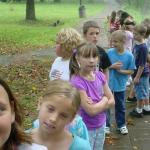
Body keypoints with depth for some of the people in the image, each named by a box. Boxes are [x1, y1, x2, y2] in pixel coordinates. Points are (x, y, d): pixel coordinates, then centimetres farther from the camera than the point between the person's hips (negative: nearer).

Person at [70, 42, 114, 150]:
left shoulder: (100, 76, -5)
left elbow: (111, 101, -1)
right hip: (85, 128, -6)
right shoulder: (77, 81, -24)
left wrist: (97, 105, -17)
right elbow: (91, 111, -25)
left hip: (101, 125, 6)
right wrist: (104, 99, -11)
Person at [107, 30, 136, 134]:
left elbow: (131, 71, -6)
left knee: (120, 106, 16)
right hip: (108, 84, 1)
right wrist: (112, 66, -19)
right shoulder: (110, 52, -10)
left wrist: (121, 71, -20)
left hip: (120, 86, -1)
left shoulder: (129, 56, -13)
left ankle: (121, 125, 34)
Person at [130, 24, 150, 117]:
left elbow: (142, 64, -22)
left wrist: (137, 77, -18)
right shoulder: (136, 45, 3)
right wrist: (134, 74, 20)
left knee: (140, 93, 7)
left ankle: (138, 111, 22)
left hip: (141, 74, -8)